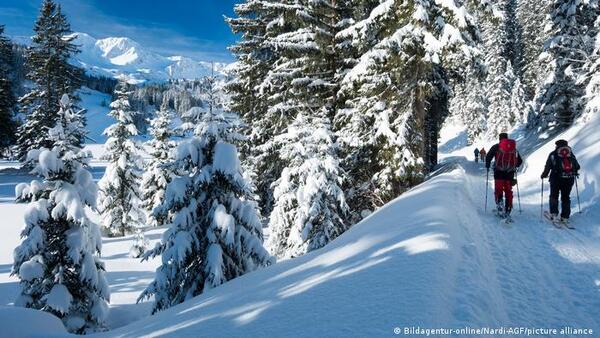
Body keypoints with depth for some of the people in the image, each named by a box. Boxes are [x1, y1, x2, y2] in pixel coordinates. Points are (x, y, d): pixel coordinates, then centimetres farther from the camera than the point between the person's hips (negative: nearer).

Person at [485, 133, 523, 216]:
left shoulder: (496, 147, 5)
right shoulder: (514, 148, 16)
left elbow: (488, 156, -5)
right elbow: (520, 161, 19)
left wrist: (487, 166, 10)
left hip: (499, 172, -3)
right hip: (510, 172, 3)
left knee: (498, 189, 3)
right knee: (508, 191, 9)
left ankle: (499, 202, -21)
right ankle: (508, 210, 10)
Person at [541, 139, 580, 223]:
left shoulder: (553, 154, 5)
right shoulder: (572, 155, 13)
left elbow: (548, 166, -2)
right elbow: (577, 167, 12)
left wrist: (544, 175, 11)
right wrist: (574, 173, 32)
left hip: (556, 178, -2)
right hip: (569, 179, 2)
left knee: (554, 196, 11)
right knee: (566, 197, 12)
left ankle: (554, 214, -2)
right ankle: (565, 217, 9)